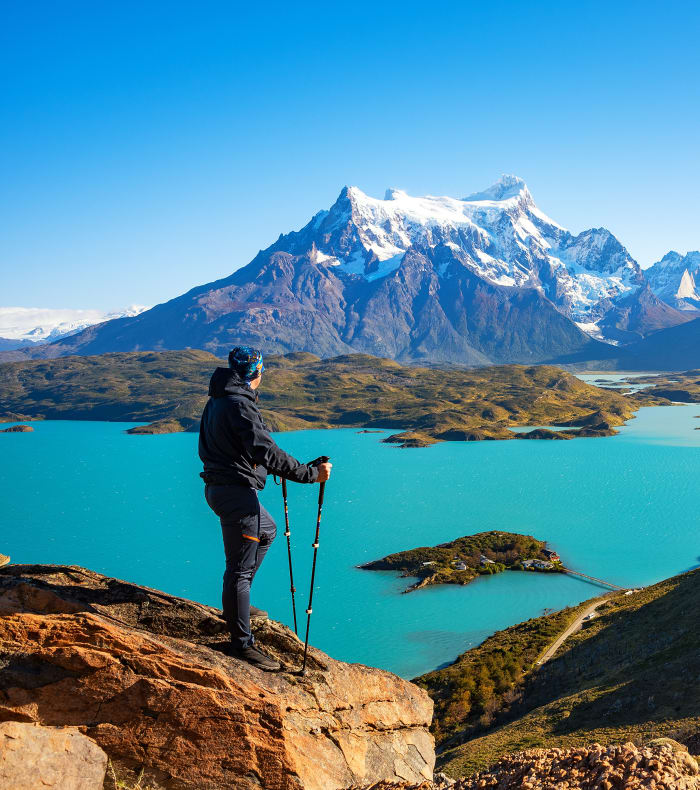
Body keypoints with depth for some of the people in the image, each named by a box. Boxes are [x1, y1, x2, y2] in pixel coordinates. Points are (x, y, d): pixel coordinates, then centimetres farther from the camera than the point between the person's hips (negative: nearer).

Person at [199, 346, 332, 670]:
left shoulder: (216, 400, 13)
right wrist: (311, 473, -22)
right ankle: (242, 643, 3)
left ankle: (236, 604, 33)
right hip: (236, 491, -11)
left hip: (217, 486, 11)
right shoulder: (239, 404, -19)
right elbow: (266, 452, -26)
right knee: (240, 566, -5)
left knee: (266, 531, 29)